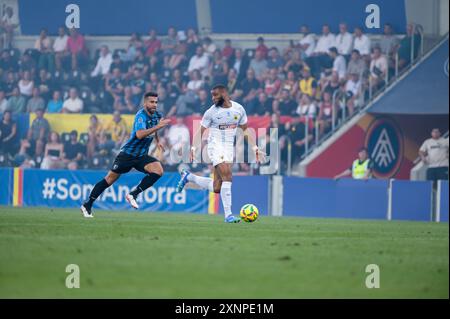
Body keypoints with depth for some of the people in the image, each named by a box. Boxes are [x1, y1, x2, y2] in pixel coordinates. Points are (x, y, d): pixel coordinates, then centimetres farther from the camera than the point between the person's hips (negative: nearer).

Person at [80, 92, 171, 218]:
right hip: (128, 154, -6)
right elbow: (139, 134, -40)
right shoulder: (141, 116, -21)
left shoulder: (157, 115, 3)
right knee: (110, 179, 1)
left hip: (142, 156, 6)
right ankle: (87, 205, 14)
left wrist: (157, 140, 24)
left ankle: (133, 194, -8)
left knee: (158, 170, -19)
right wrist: (158, 127, -40)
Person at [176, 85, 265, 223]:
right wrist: (193, 147, -13)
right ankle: (228, 214, -19)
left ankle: (188, 177, 26)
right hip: (215, 146, -4)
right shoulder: (211, 112, -6)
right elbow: (200, 131, 0)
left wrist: (254, 147, 6)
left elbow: (244, 130, 13)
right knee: (227, 177, -22)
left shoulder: (239, 109, 2)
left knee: (217, 188, 3)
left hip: (229, 147, 4)